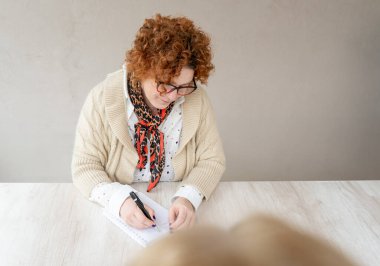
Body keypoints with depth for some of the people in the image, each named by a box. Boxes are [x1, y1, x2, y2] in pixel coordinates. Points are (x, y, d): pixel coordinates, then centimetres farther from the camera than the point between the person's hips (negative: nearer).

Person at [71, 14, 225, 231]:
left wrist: (189, 197, -21)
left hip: (176, 212, 2)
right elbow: (84, 166, -9)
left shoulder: (197, 99, -9)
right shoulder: (102, 99, -14)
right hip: (117, 214, -2)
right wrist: (120, 199, -27)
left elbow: (212, 160, -3)